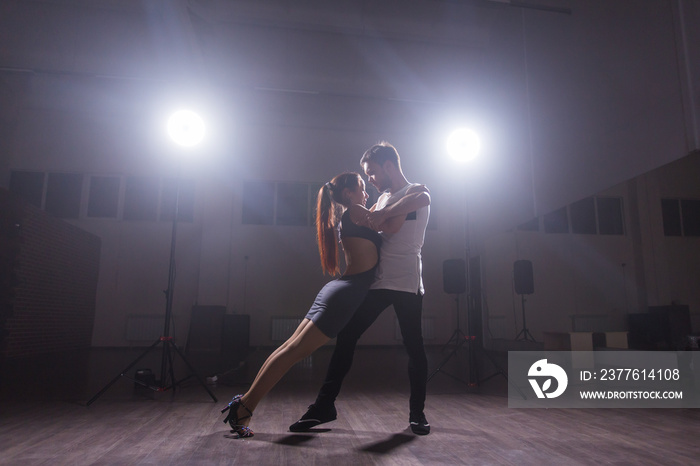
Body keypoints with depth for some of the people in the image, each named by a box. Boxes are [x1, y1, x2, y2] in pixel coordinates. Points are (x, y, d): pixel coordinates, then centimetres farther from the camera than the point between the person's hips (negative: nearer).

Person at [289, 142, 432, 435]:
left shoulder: (415, 190, 0)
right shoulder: (384, 198, 22)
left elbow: (423, 198, -26)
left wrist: (382, 214, -23)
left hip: (407, 284, -6)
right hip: (378, 282, 7)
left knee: (414, 347, 2)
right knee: (346, 337, 1)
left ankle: (417, 413, 19)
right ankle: (324, 405, 8)